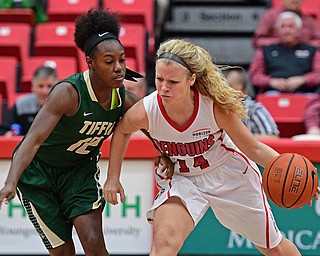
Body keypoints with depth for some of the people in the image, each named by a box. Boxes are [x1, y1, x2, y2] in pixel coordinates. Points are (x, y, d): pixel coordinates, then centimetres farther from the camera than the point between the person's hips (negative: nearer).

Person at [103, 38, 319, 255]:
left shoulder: (217, 107, -32)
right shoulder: (145, 112, -29)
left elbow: (255, 149, -19)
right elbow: (122, 131, -3)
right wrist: (113, 178, -3)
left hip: (228, 172, 0)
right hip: (180, 179, 0)